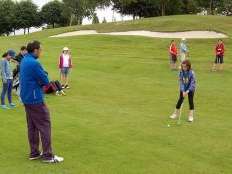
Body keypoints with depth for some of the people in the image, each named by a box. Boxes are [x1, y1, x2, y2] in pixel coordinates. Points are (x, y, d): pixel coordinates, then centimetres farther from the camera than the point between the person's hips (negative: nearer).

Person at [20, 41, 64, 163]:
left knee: (32, 126, 13)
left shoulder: (24, 60, 9)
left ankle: (34, 153, 19)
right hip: (35, 99, -9)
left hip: (26, 98, 9)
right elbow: (45, 81, -16)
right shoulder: (34, 63, -20)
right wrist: (41, 81, 5)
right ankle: (47, 155, 0)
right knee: (45, 125, -3)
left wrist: (39, 80, 0)